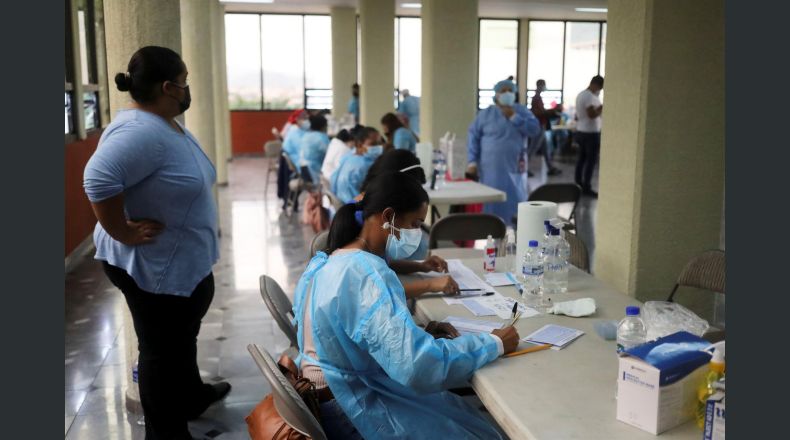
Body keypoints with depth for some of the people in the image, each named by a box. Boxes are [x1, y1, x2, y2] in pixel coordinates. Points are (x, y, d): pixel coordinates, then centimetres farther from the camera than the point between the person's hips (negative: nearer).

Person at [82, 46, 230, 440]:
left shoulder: (170, 125, 7)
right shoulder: (140, 130, -26)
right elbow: (98, 179, -37)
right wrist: (123, 233, -28)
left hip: (184, 261, 10)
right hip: (153, 266, -10)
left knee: (183, 338, 26)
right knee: (163, 348, 5)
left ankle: (192, 396, 48)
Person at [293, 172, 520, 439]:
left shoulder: (330, 262, 4)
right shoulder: (367, 275, -27)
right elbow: (421, 366, -33)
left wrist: (420, 332, 2)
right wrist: (495, 344, -20)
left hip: (342, 390, 9)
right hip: (357, 410, -9)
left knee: (467, 412, 13)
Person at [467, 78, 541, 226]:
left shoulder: (522, 111, 7)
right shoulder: (486, 114, 1)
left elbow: (535, 129, -5)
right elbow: (473, 136, 0)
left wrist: (514, 117, -11)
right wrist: (472, 161, -8)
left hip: (514, 169, 2)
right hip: (490, 169, -2)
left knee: (515, 203, 4)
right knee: (491, 204, 1)